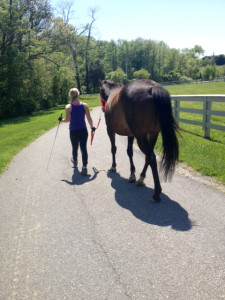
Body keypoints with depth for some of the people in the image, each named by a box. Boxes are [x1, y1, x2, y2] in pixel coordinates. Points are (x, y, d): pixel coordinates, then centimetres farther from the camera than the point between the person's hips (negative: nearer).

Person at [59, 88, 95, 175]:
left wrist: (61, 120, 3)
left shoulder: (68, 107, -9)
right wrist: (92, 127, 11)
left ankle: (75, 161, 45)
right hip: (83, 130, 0)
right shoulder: (85, 105, -5)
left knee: (74, 148, 20)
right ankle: (84, 167, -10)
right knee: (83, 148, 1)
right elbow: (89, 118, -4)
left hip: (73, 131, 0)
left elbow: (68, 119, -16)